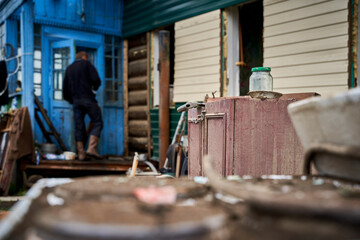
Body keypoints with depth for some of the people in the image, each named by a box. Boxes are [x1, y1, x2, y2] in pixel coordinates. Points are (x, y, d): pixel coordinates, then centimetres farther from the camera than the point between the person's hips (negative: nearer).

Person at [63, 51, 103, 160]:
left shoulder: (69, 68, 21)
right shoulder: (86, 63, 7)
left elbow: (65, 91, 19)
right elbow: (96, 80, -6)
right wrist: (94, 88, 13)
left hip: (75, 101, 5)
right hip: (88, 98, -5)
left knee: (79, 126, 5)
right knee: (97, 123, -2)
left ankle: (81, 153, 3)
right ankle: (91, 148, -17)